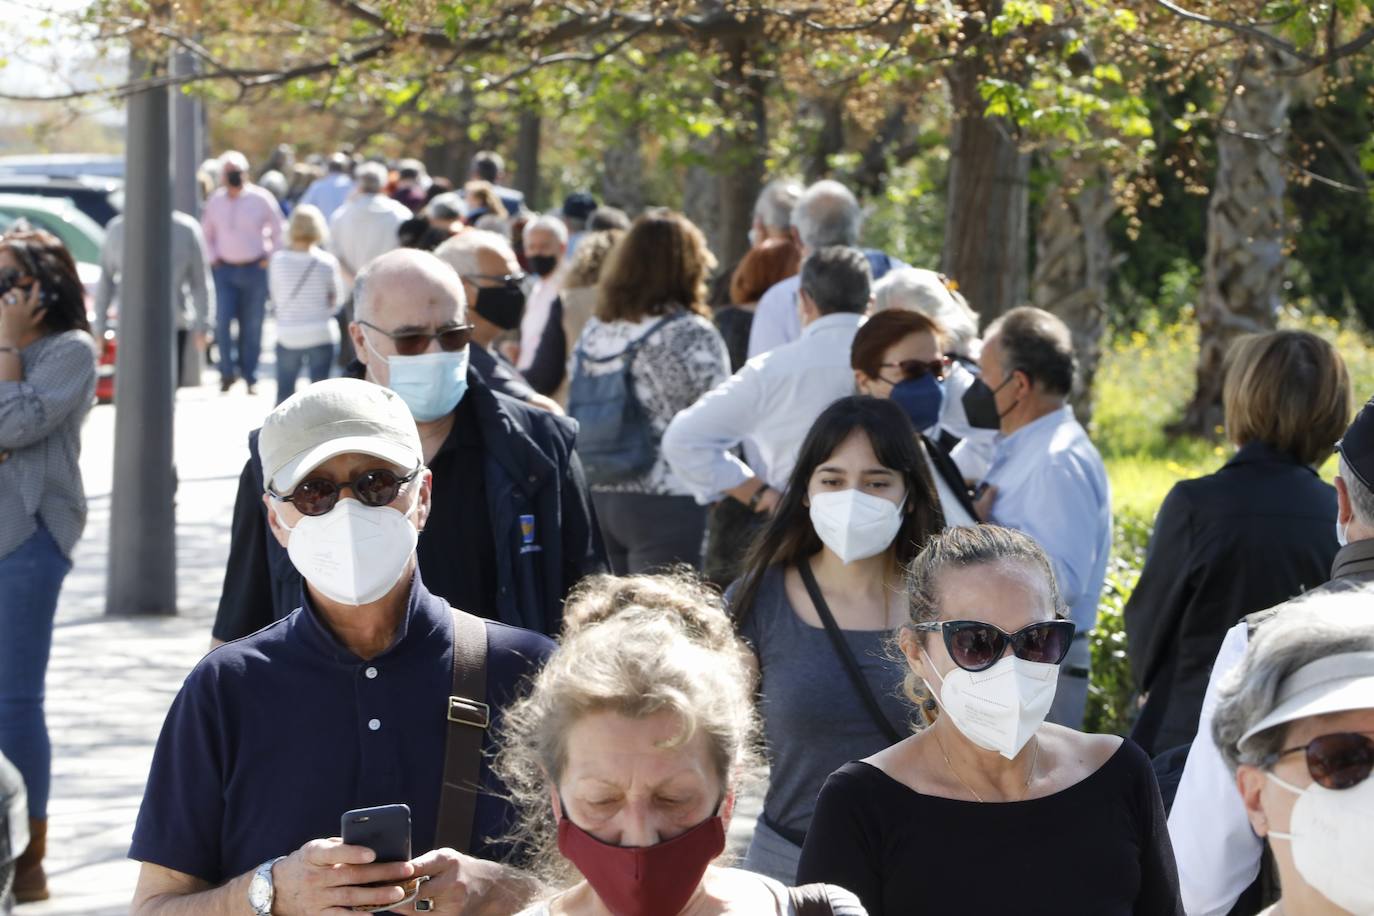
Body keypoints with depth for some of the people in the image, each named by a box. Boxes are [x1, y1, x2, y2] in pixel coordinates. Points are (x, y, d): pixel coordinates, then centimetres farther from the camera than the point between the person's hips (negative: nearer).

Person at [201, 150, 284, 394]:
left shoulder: (261, 199, -2)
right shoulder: (215, 201, 6)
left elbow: (278, 230, 7)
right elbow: (206, 232, 19)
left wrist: (269, 257, 0)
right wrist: (214, 258, 7)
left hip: (255, 270, -2)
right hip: (225, 270, 2)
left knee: (252, 326, 1)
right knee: (223, 321, -10)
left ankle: (250, 377, 10)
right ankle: (227, 372, 5)